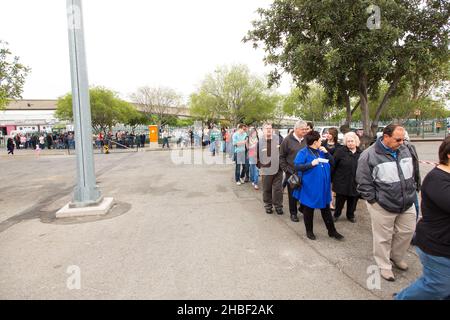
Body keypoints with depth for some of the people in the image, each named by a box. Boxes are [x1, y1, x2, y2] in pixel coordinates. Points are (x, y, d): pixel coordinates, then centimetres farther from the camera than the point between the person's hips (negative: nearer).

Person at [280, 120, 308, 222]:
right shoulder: (288, 140, -7)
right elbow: (282, 156, -3)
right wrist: (286, 169, -7)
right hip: (292, 172, -2)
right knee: (292, 194, 8)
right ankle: (293, 213, 22)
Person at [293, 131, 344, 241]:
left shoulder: (321, 151, 10)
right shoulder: (303, 152, -10)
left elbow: (332, 162, 11)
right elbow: (297, 166, -18)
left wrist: (326, 152, -5)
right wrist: (311, 164, -28)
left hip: (323, 186, 6)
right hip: (310, 187, -6)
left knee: (326, 209, 15)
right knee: (309, 209, 9)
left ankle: (332, 231, 27)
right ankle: (309, 231, 26)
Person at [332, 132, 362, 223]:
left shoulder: (360, 153, 3)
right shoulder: (340, 151, -8)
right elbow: (333, 165, -9)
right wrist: (333, 178, -9)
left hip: (355, 183, 3)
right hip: (342, 182, -3)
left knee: (353, 201, 16)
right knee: (340, 200, 9)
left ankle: (350, 215, 37)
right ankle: (336, 214, 31)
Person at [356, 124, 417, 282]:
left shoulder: (404, 150, 4)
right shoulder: (369, 155, -17)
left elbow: (412, 173, 17)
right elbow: (364, 182, -14)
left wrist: (411, 192, 14)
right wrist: (374, 200, -13)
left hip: (407, 204, 6)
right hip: (383, 206, -6)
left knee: (407, 231, 18)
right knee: (384, 237, 8)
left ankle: (396, 257, 43)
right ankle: (384, 266, 29)